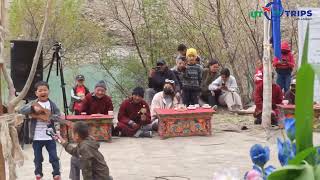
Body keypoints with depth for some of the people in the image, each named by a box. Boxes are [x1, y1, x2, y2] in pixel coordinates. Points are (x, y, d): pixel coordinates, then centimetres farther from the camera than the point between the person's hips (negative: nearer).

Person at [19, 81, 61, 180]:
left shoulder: (52, 104, -1)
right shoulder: (33, 104, -1)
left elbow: (58, 116, -7)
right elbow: (21, 110, -13)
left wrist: (48, 118, -22)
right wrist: (33, 108, -26)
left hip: (50, 136, -1)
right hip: (37, 137, 1)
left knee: (54, 157, 5)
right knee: (38, 158, 12)